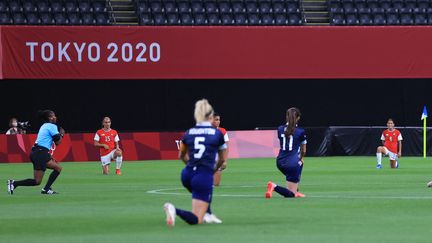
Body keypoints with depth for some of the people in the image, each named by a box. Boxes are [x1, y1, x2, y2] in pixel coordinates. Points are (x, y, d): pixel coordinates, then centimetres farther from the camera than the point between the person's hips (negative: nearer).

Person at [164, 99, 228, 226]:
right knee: (196, 220, -6)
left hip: (187, 174, 5)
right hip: (204, 176, -5)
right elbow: (222, 159, 16)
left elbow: (182, 156, 27)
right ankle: (175, 210, -32)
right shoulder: (217, 134, 2)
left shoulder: (189, 133, 10)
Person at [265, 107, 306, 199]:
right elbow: (303, 151, 8)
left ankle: (295, 192, 34)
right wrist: (301, 158, 32)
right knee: (291, 194, 0)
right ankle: (274, 187, -26)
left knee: (300, 164, 39)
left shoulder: (280, 129, 8)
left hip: (280, 161, 6)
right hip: (293, 163, -6)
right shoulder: (301, 132, -4)